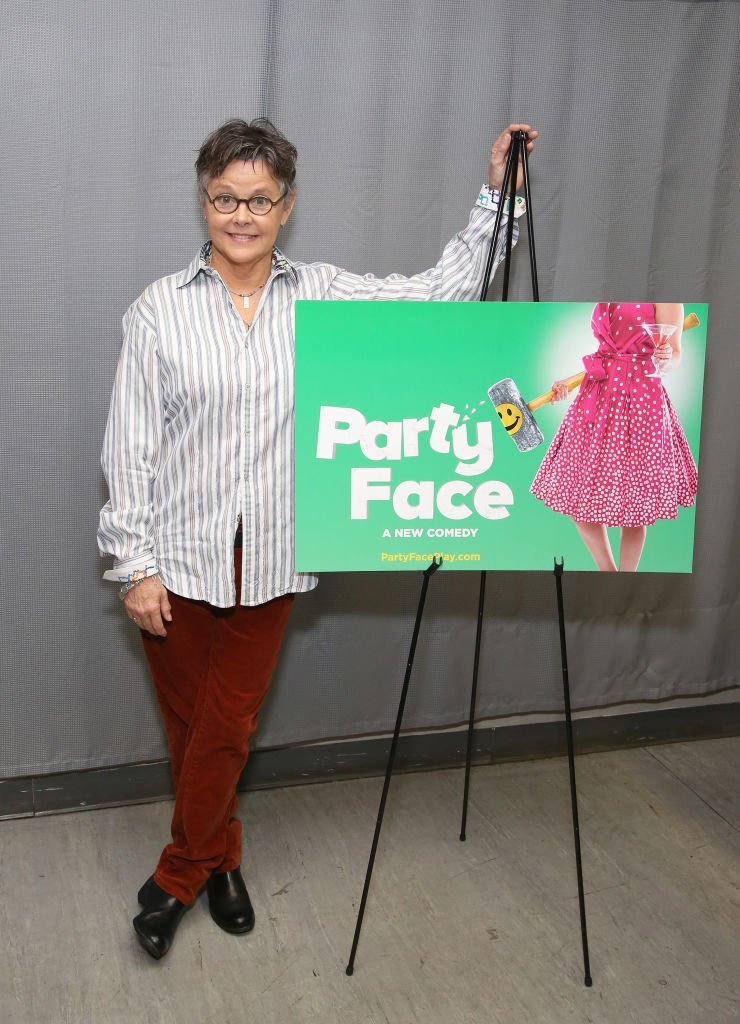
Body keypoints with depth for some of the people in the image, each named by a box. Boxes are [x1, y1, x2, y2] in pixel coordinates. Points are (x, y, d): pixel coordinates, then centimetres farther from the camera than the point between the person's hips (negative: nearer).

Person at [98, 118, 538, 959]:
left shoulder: (321, 295, 1)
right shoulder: (159, 309, -5)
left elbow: (440, 292, 2)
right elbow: (130, 447, -6)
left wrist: (495, 195, -5)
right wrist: (135, 564, -8)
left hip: (268, 559, 1)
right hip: (178, 557, -1)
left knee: (228, 724, 10)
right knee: (189, 723, 13)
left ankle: (176, 878, 32)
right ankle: (220, 858, 38)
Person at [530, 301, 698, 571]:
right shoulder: (603, 304, 17)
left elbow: (675, 355, -4)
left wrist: (662, 362, -26)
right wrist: (568, 383, 12)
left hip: (639, 399, -6)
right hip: (598, 397, 6)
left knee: (631, 505, 0)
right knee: (576, 494, 4)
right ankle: (606, 569, 19)